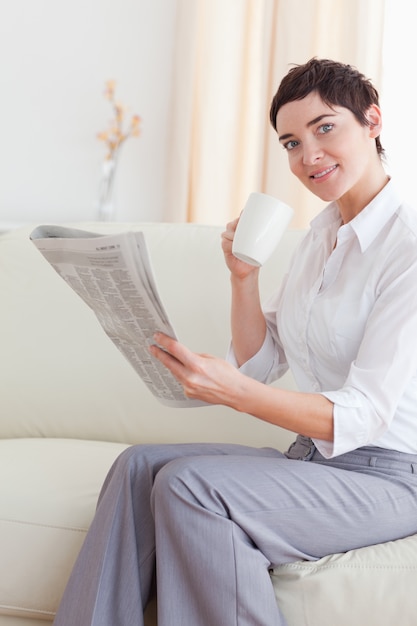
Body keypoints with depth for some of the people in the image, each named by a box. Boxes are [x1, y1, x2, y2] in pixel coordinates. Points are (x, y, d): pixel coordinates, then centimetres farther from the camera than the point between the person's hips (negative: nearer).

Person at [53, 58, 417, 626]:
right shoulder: (323, 231, 11)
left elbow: (362, 415, -22)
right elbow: (261, 364, 12)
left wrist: (234, 392, -36)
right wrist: (243, 277, -3)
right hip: (312, 459, 8)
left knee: (189, 484, -26)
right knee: (141, 464, -11)